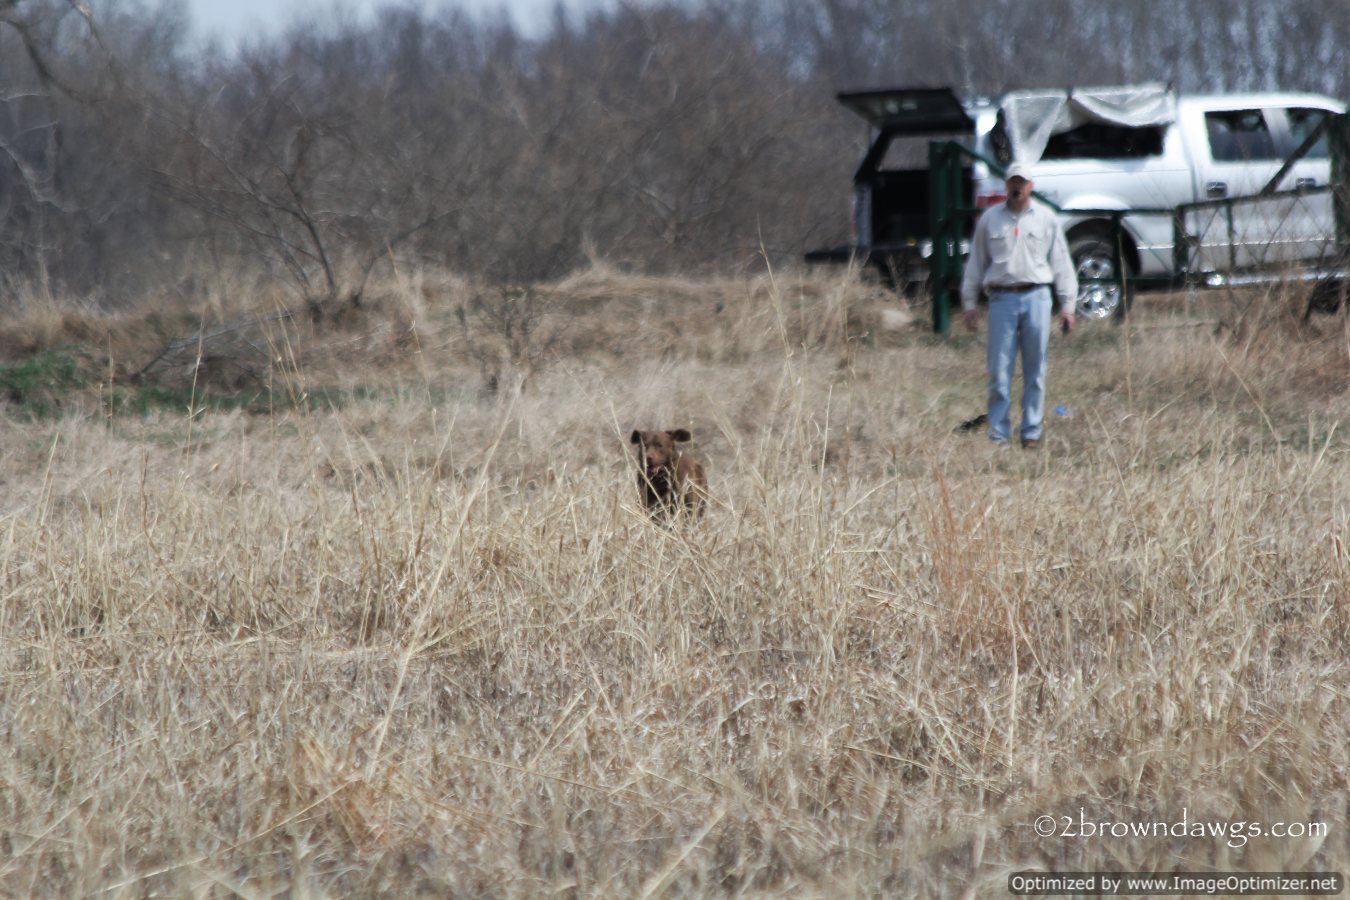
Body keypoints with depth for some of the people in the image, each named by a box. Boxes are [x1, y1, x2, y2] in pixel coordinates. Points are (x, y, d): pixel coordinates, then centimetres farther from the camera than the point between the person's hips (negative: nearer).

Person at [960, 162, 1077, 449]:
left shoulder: (1046, 220, 9)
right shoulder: (990, 219, 11)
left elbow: (1061, 264, 10)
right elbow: (975, 263, 15)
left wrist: (1067, 306, 4)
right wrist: (969, 303, 10)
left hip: (1036, 298, 0)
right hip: (1002, 298, 0)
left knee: (1035, 370, 2)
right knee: (999, 369, -4)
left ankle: (1031, 432, 8)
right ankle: (997, 434, 0)